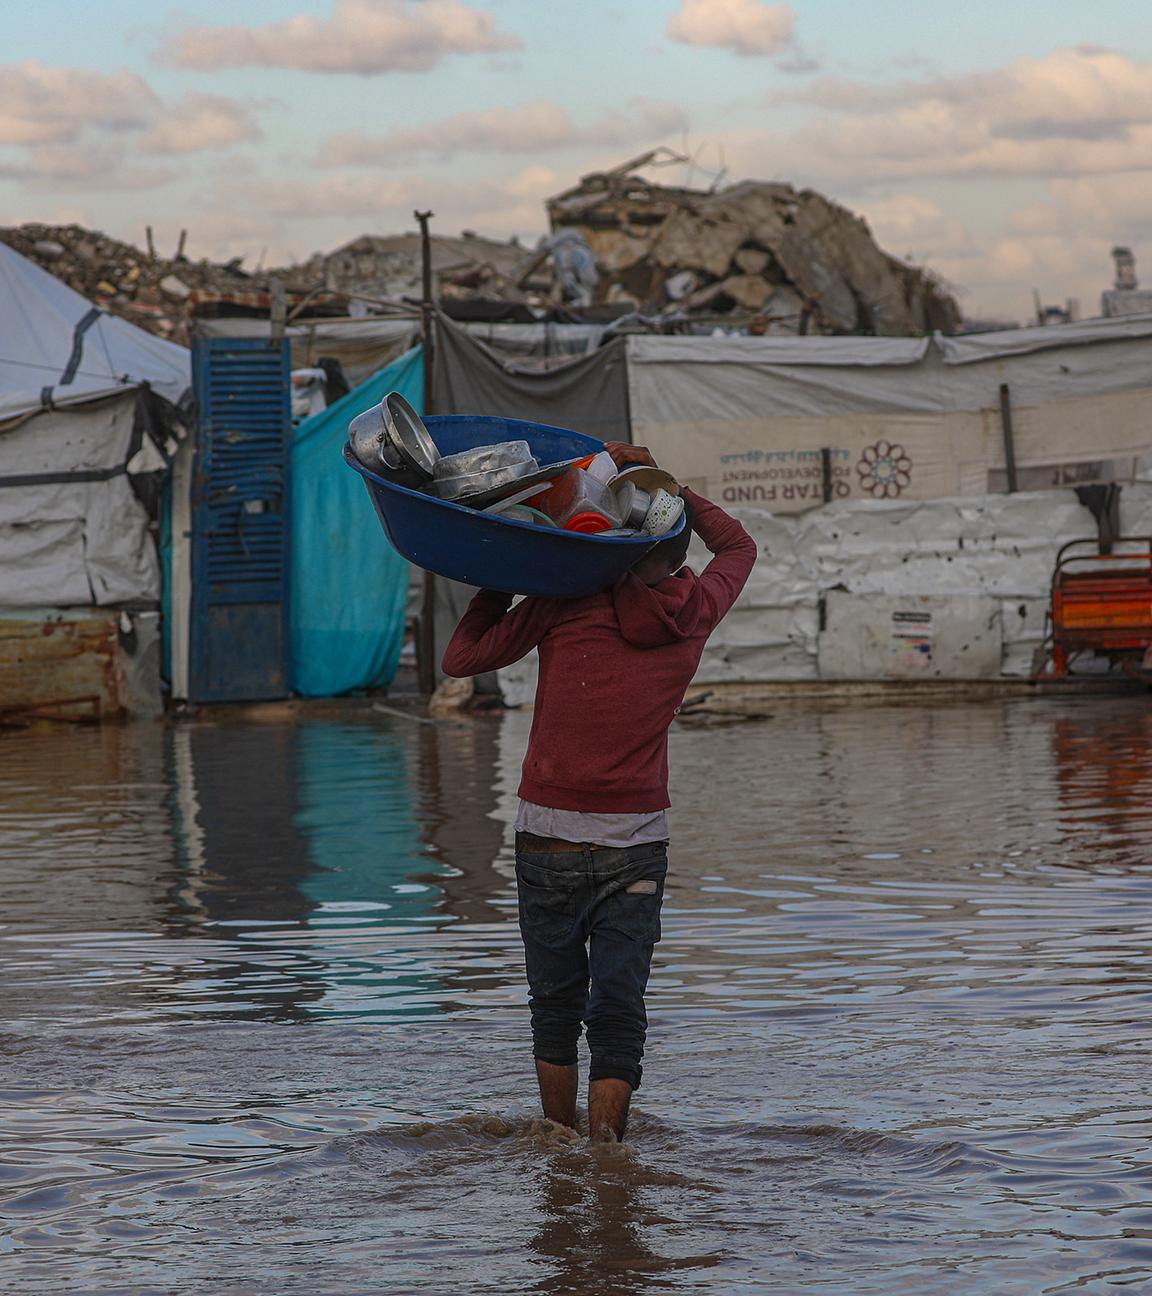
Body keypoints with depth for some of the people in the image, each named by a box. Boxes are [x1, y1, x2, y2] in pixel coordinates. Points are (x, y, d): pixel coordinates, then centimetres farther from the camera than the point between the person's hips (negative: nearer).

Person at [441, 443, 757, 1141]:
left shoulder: (567, 603, -5)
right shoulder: (692, 614, 2)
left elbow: (461, 657, 0)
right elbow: (739, 545, 23)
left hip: (547, 835, 0)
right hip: (635, 842, 0)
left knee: (555, 1005, 14)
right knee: (617, 1016, -1)